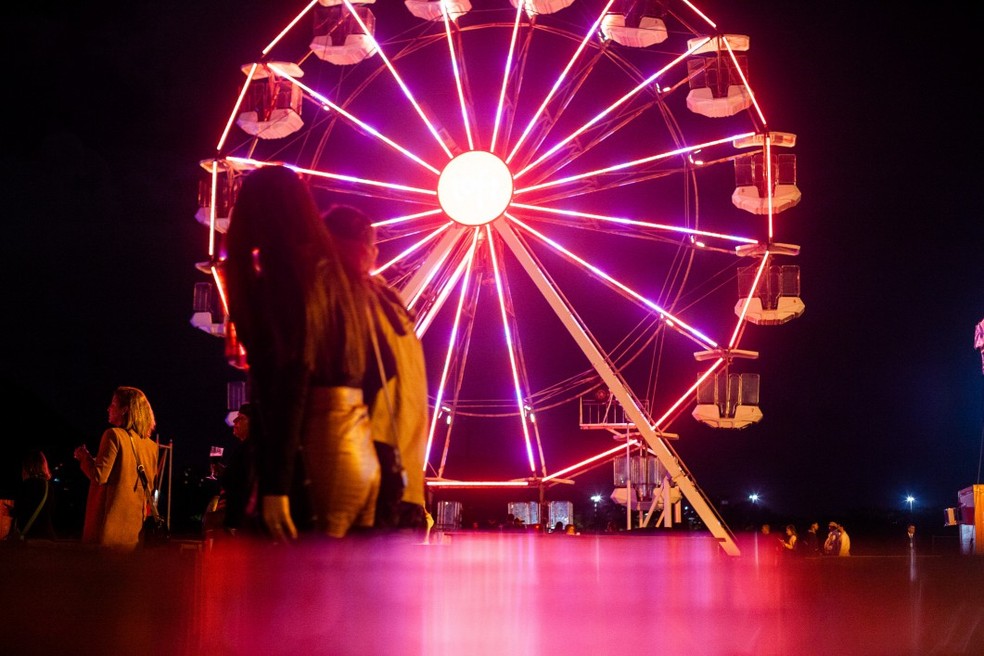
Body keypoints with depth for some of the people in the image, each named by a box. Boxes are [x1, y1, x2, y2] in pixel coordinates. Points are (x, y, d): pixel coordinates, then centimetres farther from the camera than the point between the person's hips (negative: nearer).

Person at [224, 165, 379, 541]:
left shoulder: (279, 282, -8)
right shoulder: (327, 271, 15)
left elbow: (287, 386, -14)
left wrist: (274, 484, -16)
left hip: (314, 452, -8)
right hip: (357, 449, 8)